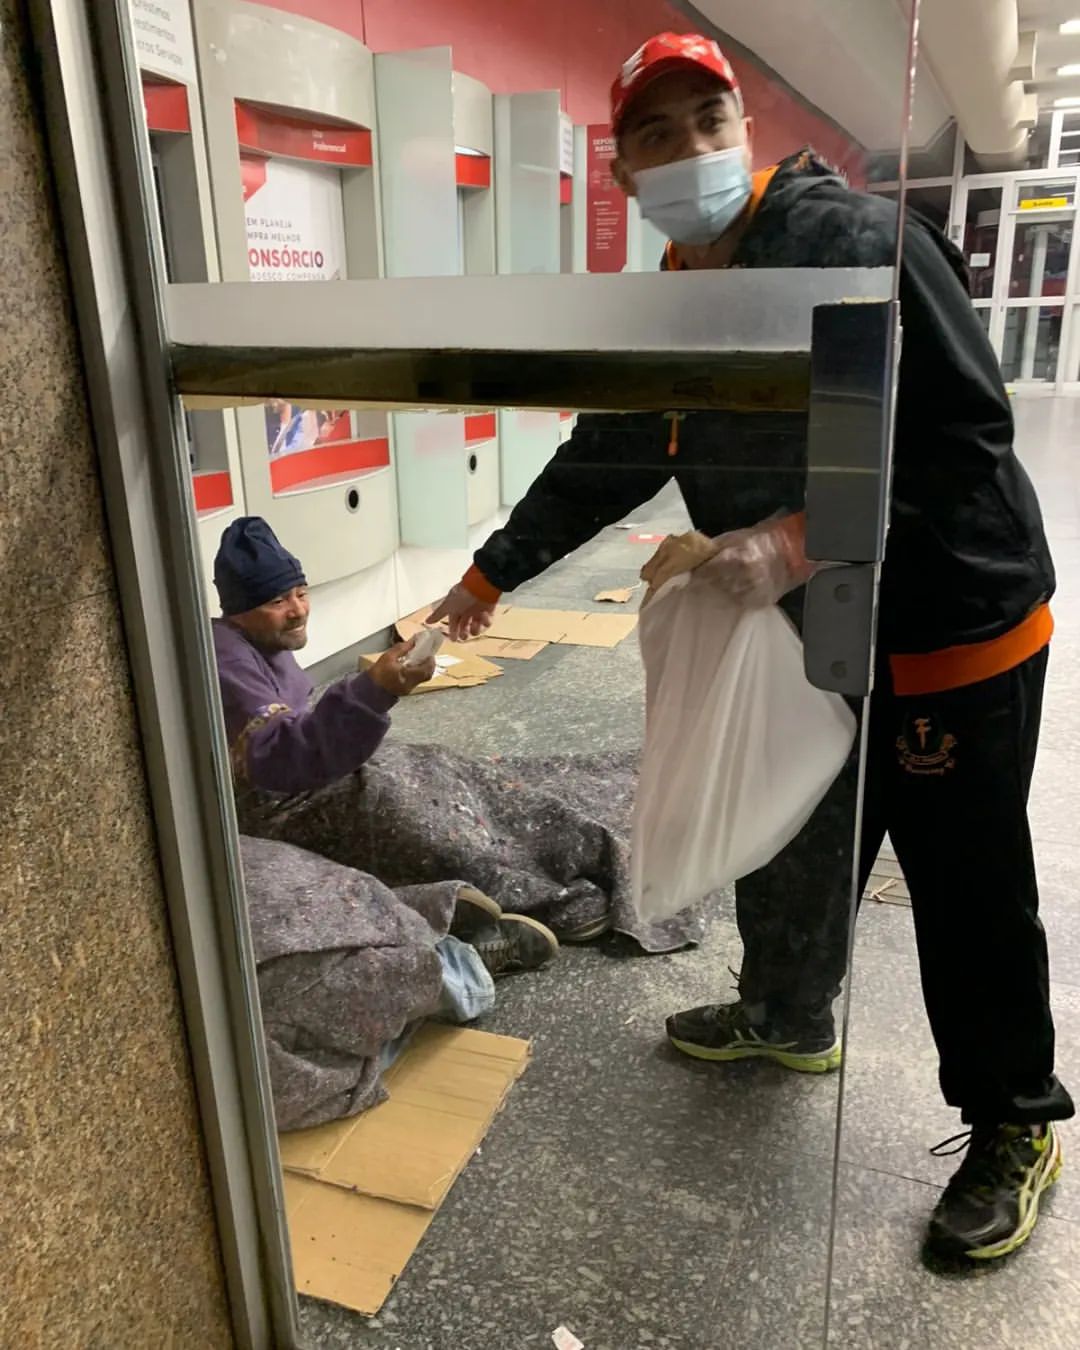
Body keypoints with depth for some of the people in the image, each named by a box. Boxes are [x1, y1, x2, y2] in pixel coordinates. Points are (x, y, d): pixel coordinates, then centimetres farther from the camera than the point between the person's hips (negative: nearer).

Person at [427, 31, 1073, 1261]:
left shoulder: (859, 245, -18)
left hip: (952, 642, -7)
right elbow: (603, 460, 14)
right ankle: (788, 1016, 48)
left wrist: (793, 543, -33)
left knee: (970, 899, 6)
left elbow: (964, 444, -24)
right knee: (788, 849, 21)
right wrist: (493, 571, 18)